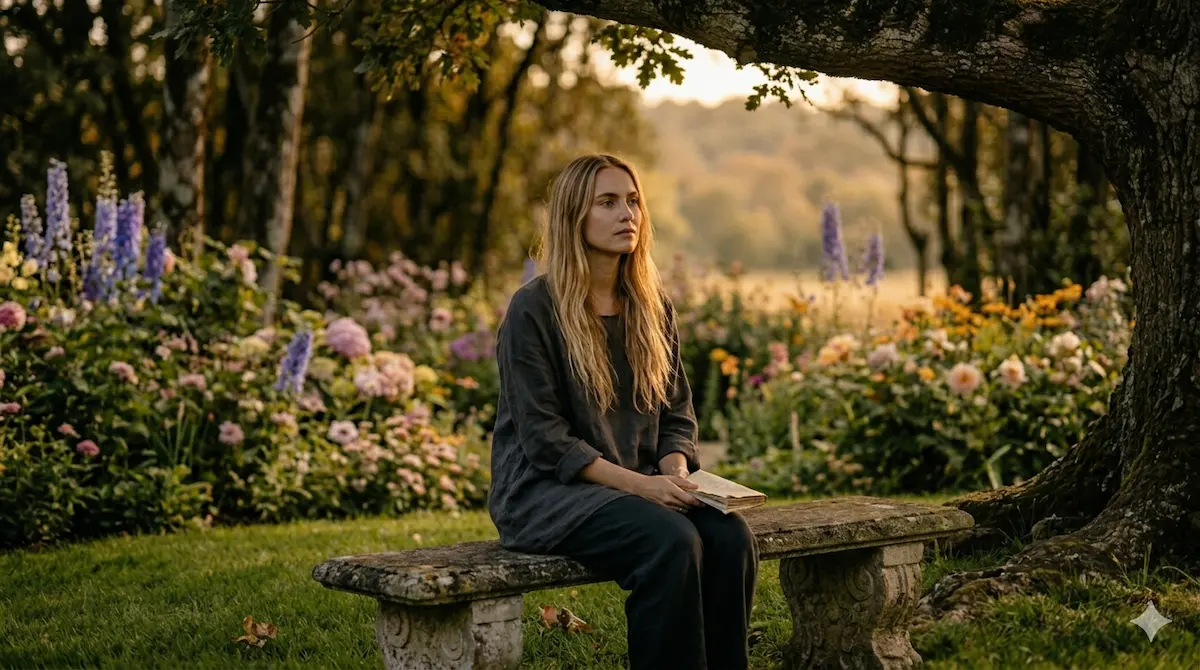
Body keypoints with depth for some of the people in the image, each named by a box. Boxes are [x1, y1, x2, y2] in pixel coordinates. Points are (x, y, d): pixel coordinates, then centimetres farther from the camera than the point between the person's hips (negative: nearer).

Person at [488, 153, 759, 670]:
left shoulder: (653, 307, 12)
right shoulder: (533, 309, -8)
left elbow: (676, 413, 14)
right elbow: (545, 438, -13)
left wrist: (676, 472, -8)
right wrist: (641, 485, -21)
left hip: (642, 484, 6)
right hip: (546, 490, -6)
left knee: (731, 534, -23)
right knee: (672, 540, -32)